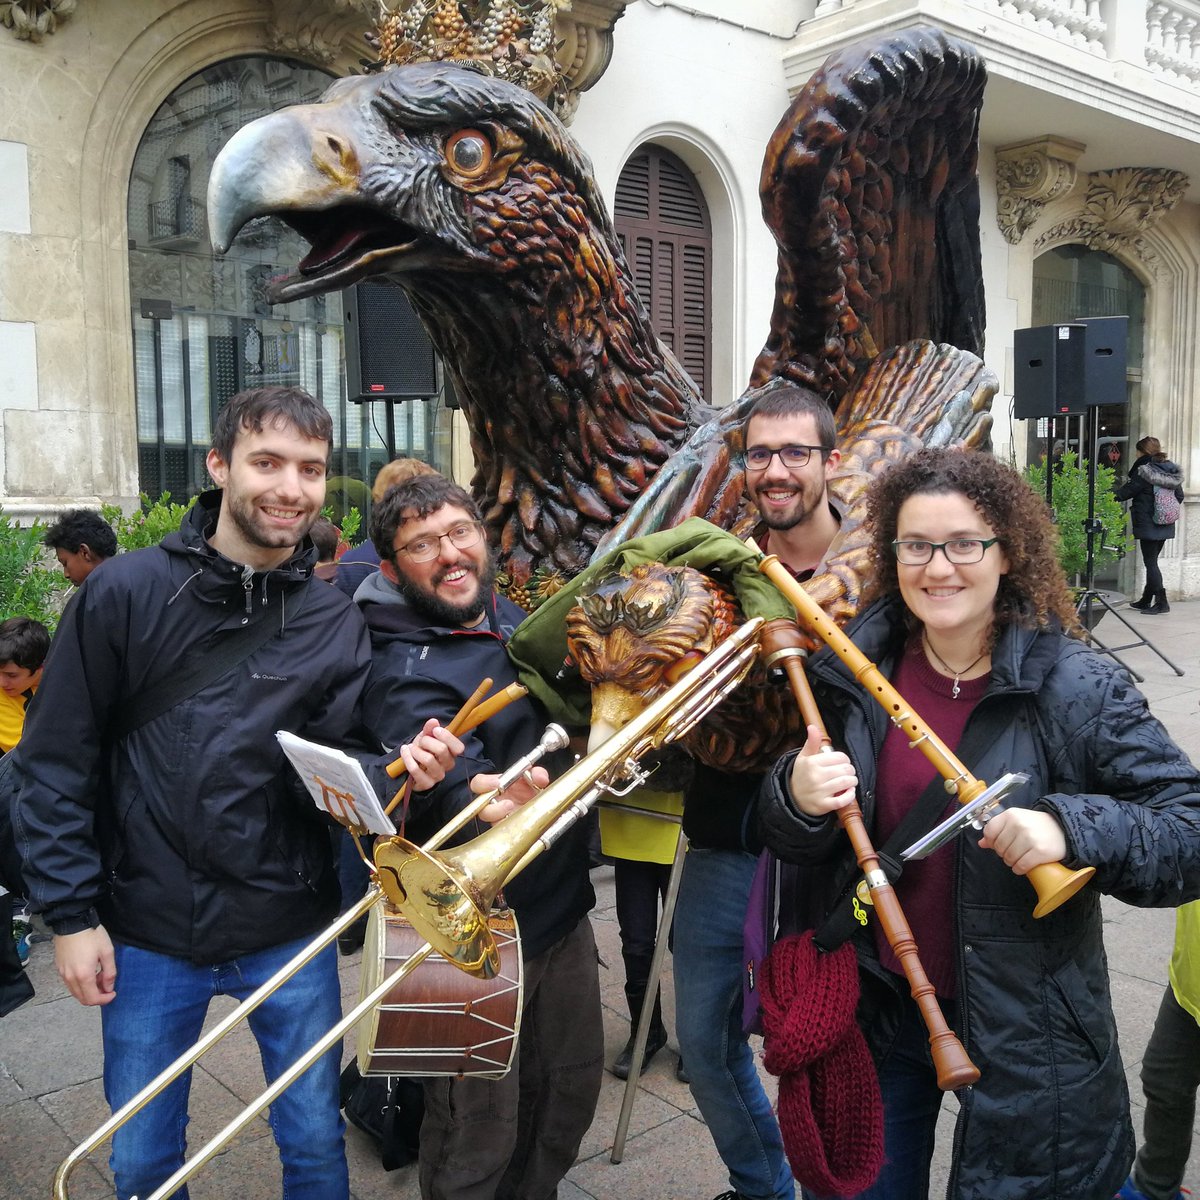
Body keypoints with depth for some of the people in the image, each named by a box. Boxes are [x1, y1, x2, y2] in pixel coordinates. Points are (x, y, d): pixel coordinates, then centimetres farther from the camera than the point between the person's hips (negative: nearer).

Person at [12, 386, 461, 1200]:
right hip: (146, 934, -1)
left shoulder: (336, 623, -3)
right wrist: (71, 912, -7)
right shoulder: (126, 592, -9)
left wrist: (398, 771, -26)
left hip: (288, 933, 1)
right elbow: (56, 763, -5)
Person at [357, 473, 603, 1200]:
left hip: (561, 904, 8)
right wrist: (487, 802, -61)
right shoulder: (408, 674, -22)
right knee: (479, 1140, 9)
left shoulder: (513, 618, 2)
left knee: (570, 1090, 25)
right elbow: (450, 781, -39)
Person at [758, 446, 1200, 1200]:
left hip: (1024, 1034, -3)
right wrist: (799, 800, -20)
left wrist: (1072, 829, -33)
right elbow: (799, 847, 2)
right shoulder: (856, 670, -5)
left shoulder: (1076, 686, -16)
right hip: (875, 1008, 3)